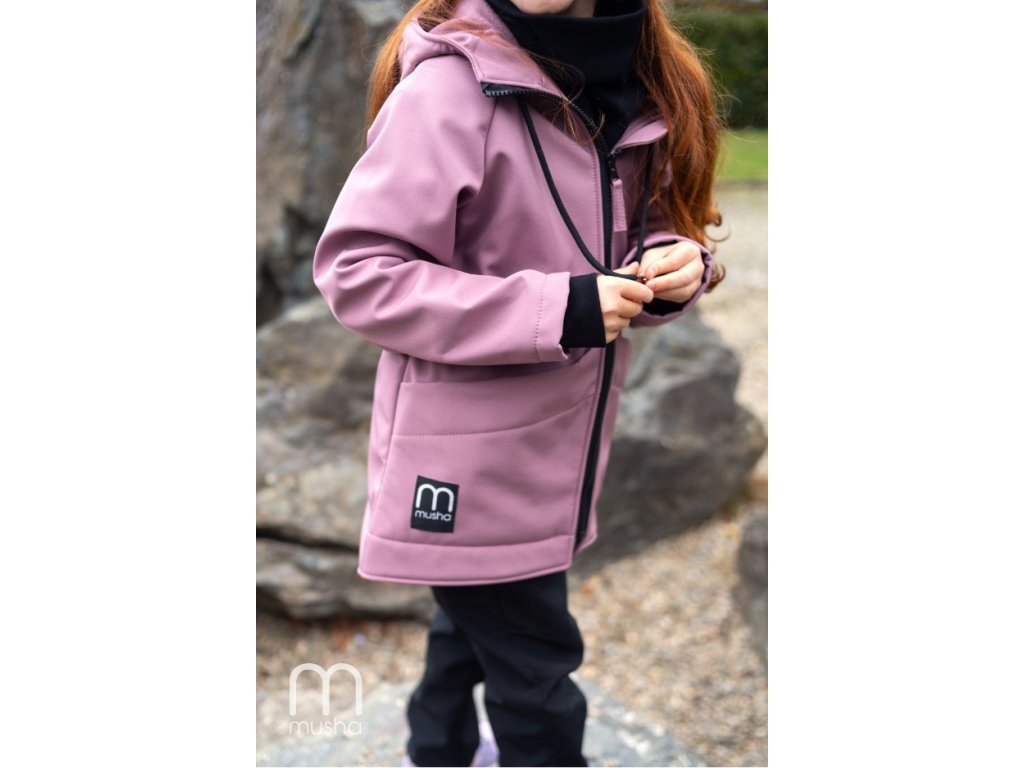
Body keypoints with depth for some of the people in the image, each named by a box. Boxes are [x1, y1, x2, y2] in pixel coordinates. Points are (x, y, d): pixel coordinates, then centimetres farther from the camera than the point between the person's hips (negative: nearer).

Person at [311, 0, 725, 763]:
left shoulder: (640, 91, -1)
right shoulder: (452, 89, -22)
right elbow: (355, 269, -22)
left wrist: (670, 263, -14)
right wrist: (553, 311, -27)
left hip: (553, 450, 7)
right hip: (467, 461, -7)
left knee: (481, 612, 27)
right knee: (536, 671, 6)